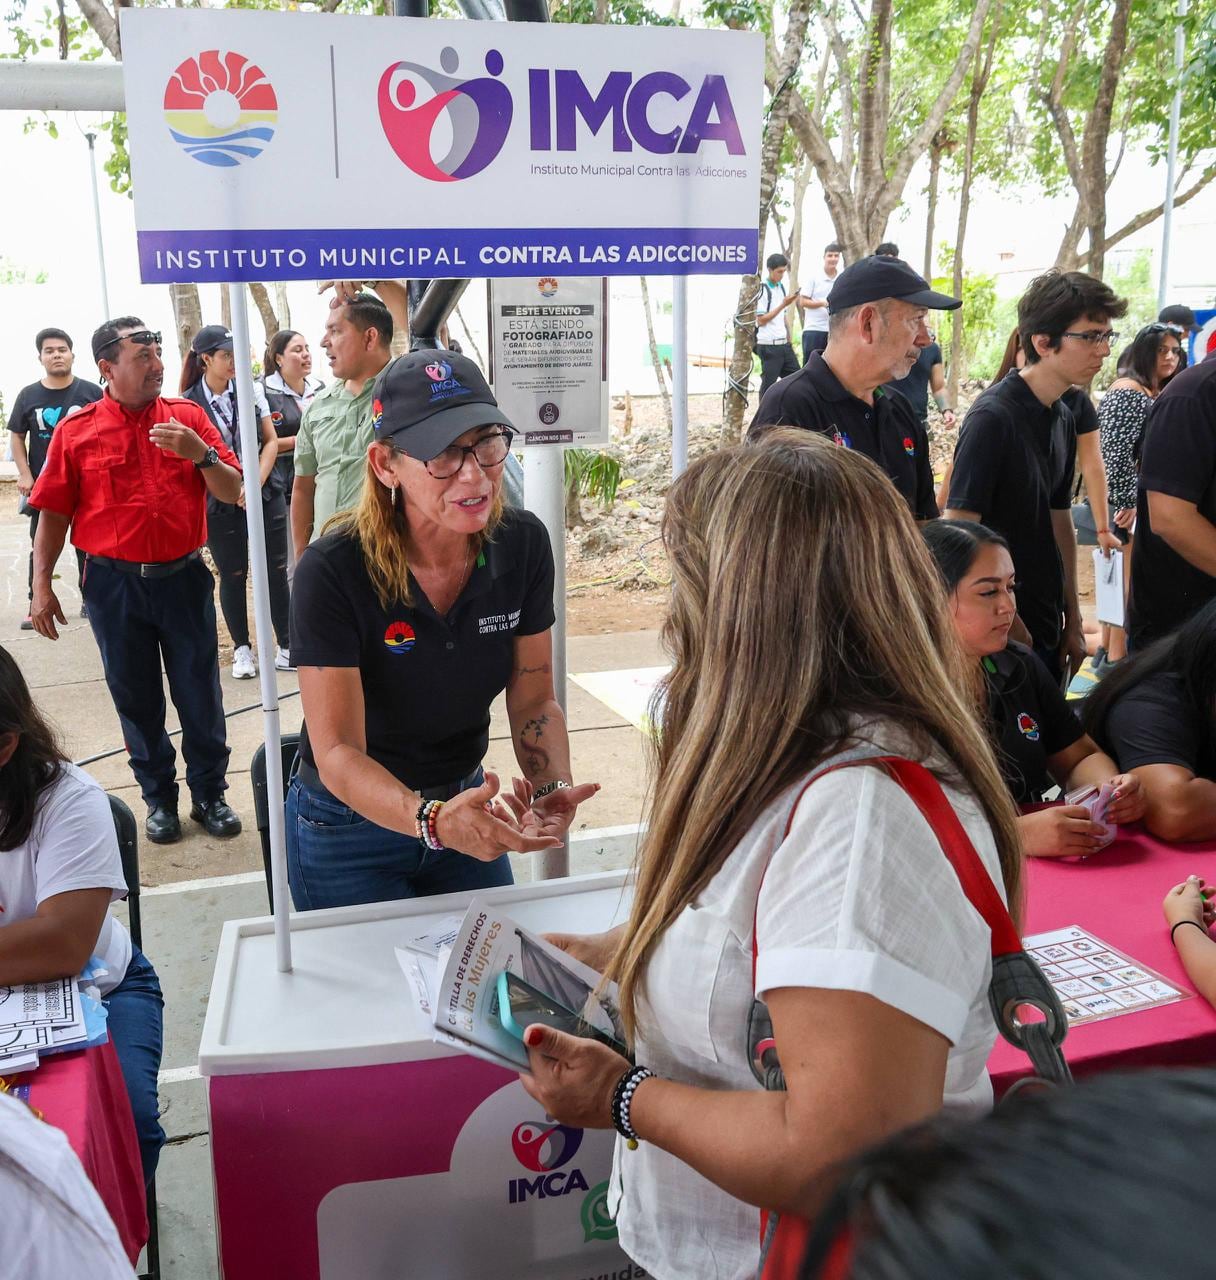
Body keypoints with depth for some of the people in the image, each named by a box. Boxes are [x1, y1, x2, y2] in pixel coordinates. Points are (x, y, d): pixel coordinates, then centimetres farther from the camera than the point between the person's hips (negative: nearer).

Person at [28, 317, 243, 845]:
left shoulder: (188, 416, 2)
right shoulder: (76, 431, 0)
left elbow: (232, 492, 0)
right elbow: (53, 513, 2)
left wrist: (202, 454, -18)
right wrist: (41, 585, 0)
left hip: (184, 578, 0)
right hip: (114, 584, 0)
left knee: (200, 694, 6)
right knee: (136, 697, 10)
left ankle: (210, 793, 22)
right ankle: (158, 797, 26)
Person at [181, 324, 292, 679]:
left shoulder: (251, 390, 2)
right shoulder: (188, 405, -5)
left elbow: (271, 441, 4)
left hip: (264, 494, 2)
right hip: (220, 504, -2)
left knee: (276, 571, 2)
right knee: (233, 576, 6)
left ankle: (287, 646, 10)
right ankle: (242, 649, 20)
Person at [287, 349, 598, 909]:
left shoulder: (523, 544, -13)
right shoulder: (332, 572, -27)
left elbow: (534, 700, -5)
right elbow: (337, 752, -28)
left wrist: (553, 789, -24)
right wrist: (430, 819, -46)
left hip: (466, 805, 5)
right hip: (349, 826, -4)